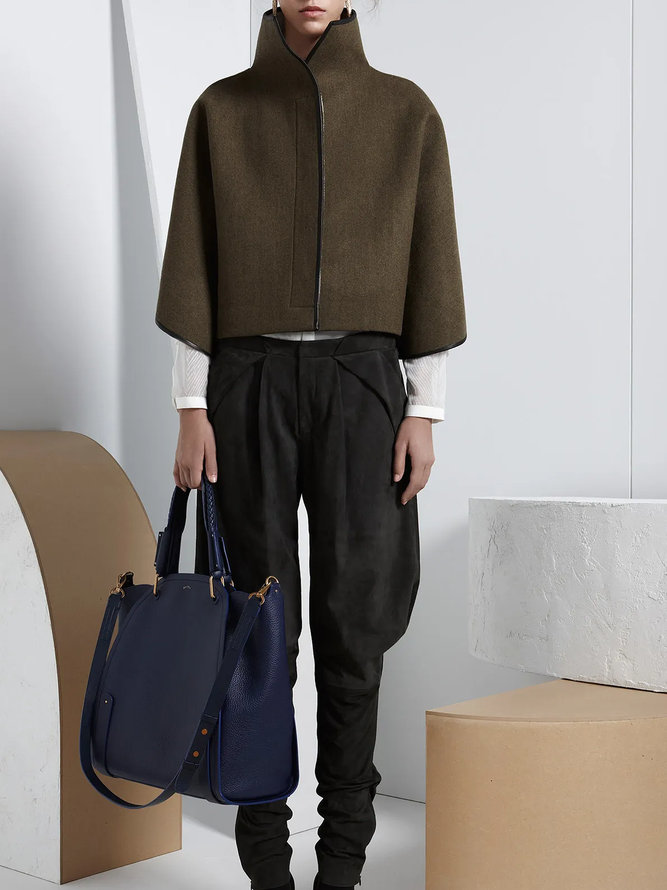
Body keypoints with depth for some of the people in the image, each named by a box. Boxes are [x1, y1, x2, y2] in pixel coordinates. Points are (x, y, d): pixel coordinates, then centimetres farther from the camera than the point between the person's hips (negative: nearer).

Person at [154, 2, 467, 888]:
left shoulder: (406, 111, 9)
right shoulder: (222, 109, 9)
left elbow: (429, 265, 6)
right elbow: (193, 267, 5)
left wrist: (425, 410, -1)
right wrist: (191, 408, -3)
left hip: (361, 382, 0)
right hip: (249, 381, 0)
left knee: (356, 617, -2)